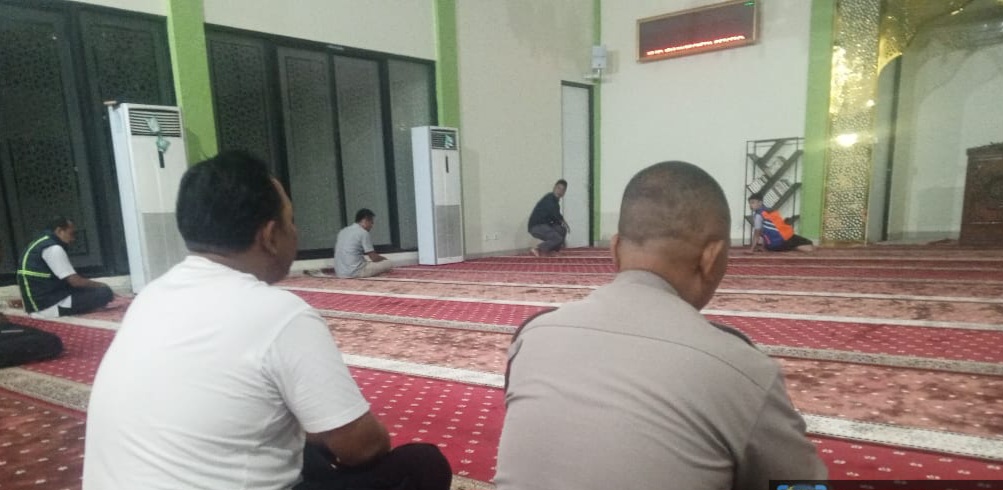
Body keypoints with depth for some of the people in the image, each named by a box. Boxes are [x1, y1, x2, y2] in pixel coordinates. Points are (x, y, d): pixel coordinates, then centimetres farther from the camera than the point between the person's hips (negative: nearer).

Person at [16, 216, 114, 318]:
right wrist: (101, 285, -2)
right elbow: (75, 281, -17)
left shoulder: (41, 243, 17)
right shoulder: (53, 248, -14)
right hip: (48, 305, -10)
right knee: (104, 292, -17)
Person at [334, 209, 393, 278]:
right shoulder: (363, 233, -9)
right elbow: (374, 258, -9)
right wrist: (383, 258, 15)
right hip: (355, 272, -8)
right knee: (389, 264, -3)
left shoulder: (343, 231, 15)